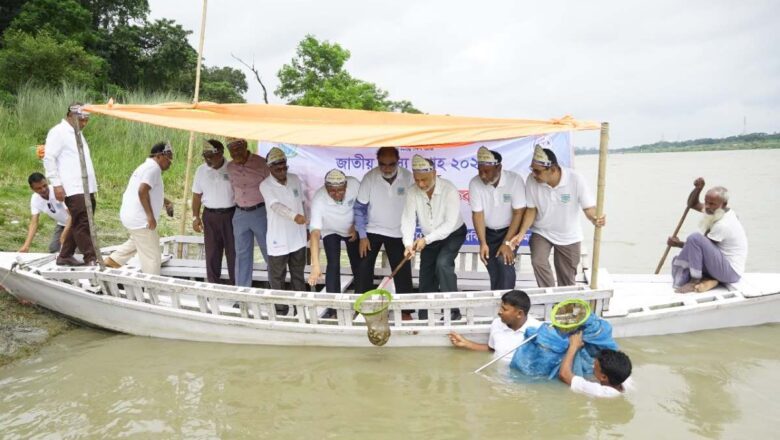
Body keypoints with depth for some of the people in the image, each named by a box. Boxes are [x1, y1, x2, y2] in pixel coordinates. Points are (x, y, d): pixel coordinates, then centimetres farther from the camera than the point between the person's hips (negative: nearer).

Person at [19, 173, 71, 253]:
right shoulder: (35, 199, -14)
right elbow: (34, 223, -14)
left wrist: (64, 236, -41)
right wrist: (26, 245, -25)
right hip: (61, 224, 6)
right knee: (53, 248, 1)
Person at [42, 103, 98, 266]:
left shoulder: (77, 133, 21)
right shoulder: (58, 132, -5)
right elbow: (49, 159, -11)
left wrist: (93, 186, 21)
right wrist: (56, 184, -15)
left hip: (87, 188, 9)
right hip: (73, 189, -9)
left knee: (78, 223, 12)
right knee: (82, 223, -10)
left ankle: (65, 256, 21)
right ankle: (91, 258, -8)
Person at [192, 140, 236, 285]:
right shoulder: (201, 170, 3)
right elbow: (197, 195, 9)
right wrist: (195, 216, 4)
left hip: (231, 214, -2)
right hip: (210, 216, 3)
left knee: (233, 251, 3)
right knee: (212, 252, 7)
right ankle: (213, 285, 18)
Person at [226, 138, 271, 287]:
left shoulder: (261, 163, -10)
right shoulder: (230, 167, 4)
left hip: (260, 212, -4)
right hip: (240, 214, 4)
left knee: (269, 252, 2)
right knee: (242, 255, 9)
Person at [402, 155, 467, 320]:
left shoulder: (449, 190, -28)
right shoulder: (413, 192, -17)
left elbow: (450, 224, -30)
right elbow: (408, 219, -20)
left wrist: (426, 240, -35)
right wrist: (408, 244, -35)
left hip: (453, 234, -4)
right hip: (429, 238, 5)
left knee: (443, 264, -27)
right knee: (426, 277, 6)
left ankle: (452, 310, -15)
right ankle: (424, 317, 20)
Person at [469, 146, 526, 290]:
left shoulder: (515, 180, -23)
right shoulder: (475, 183, -16)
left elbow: (518, 213, -21)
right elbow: (477, 214, -13)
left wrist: (507, 243, -25)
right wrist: (483, 243, -22)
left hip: (510, 230, -3)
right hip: (488, 232, 3)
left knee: (504, 262, -22)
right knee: (493, 271, 2)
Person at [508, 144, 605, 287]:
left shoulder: (576, 180, -26)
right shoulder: (532, 181, -22)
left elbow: (588, 207, -20)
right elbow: (531, 210, -9)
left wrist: (595, 220, -42)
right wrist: (521, 233, -19)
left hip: (568, 236, 0)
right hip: (541, 232, 0)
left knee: (567, 279, 11)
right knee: (538, 262, -25)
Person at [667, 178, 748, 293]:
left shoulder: (723, 225, -24)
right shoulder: (718, 211, 3)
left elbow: (701, 245, -14)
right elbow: (692, 204, 10)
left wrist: (679, 244, -4)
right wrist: (698, 188, -7)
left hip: (730, 272, -10)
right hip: (723, 264, 10)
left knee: (695, 237, -27)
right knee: (677, 260, 7)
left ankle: (695, 281, -15)